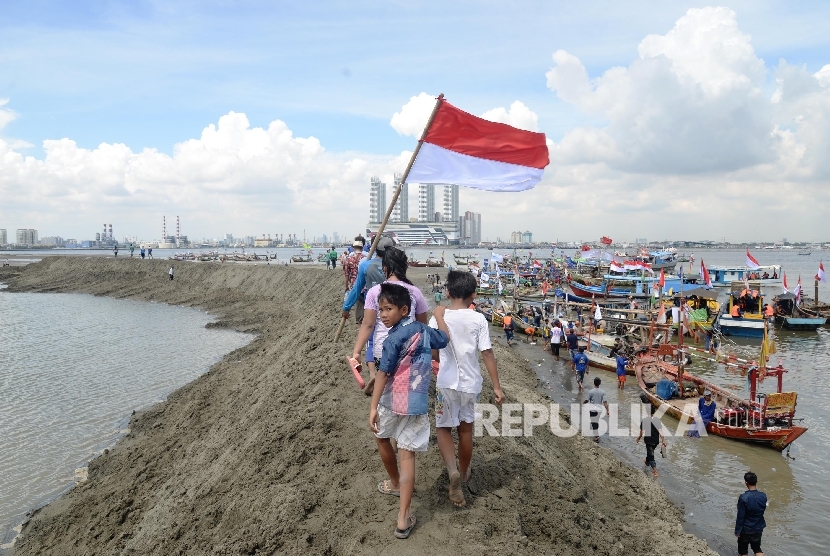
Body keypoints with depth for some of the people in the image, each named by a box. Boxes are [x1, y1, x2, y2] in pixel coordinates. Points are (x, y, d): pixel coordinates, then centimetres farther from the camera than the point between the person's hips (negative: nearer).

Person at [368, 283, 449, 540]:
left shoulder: (394, 339, -15)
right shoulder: (423, 330, 3)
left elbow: (383, 373, -19)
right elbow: (443, 338, 24)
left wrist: (373, 407, -20)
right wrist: (439, 316, 39)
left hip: (392, 402, -4)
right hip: (417, 403, 4)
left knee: (381, 437, 26)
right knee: (407, 455, 2)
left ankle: (395, 483, 46)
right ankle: (403, 519, -3)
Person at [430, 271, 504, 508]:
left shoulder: (439, 317, -8)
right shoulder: (479, 319, -7)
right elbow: (487, 354, -8)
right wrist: (497, 386, -4)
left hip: (446, 383, -1)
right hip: (471, 383, 2)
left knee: (444, 428, 12)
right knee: (465, 429, 19)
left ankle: (452, 470, -11)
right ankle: (463, 472, 36)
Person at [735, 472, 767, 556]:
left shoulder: (743, 498, -26)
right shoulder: (763, 496, -12)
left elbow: (740, 516, -20)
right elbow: (762, 510, 7)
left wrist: (737, 530, -8)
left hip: (746, 529, -4)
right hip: (758, 528, 4)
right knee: (757, 549, 22)